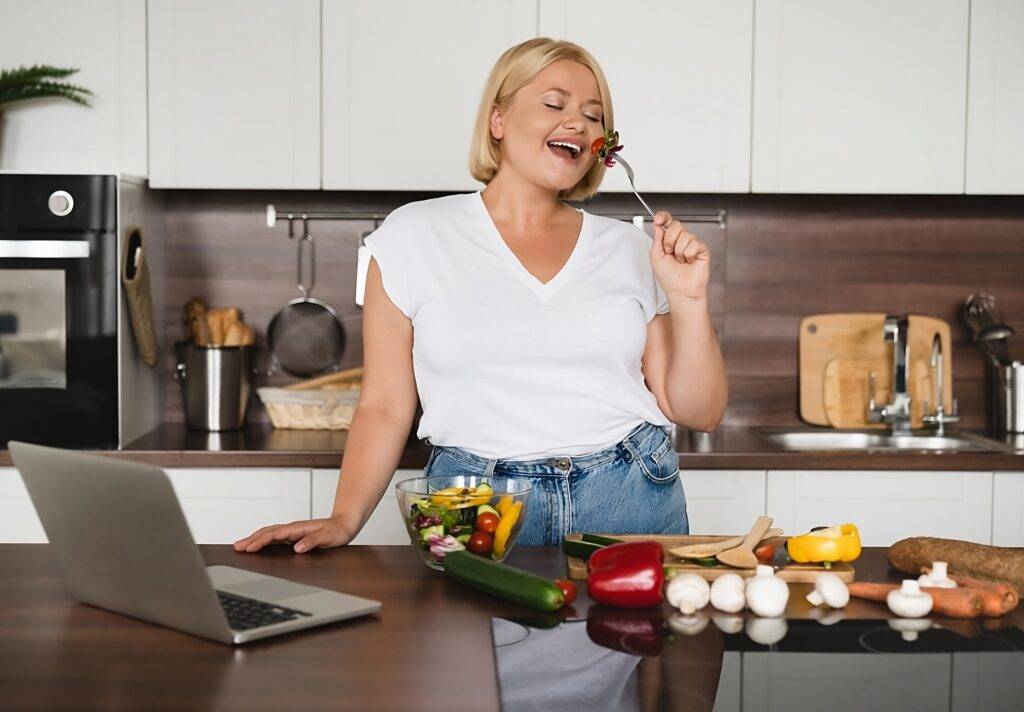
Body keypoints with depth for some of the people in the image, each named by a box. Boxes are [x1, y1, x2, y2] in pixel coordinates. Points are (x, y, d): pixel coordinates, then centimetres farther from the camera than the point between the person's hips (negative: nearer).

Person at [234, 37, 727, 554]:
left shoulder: (628, 249, 8)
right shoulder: (415, 235, 2)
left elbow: (699, 413, 8)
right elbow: (385, 406, 3)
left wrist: (689, 298, -5)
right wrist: (344, 520, -9)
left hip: (632, 504, 2)